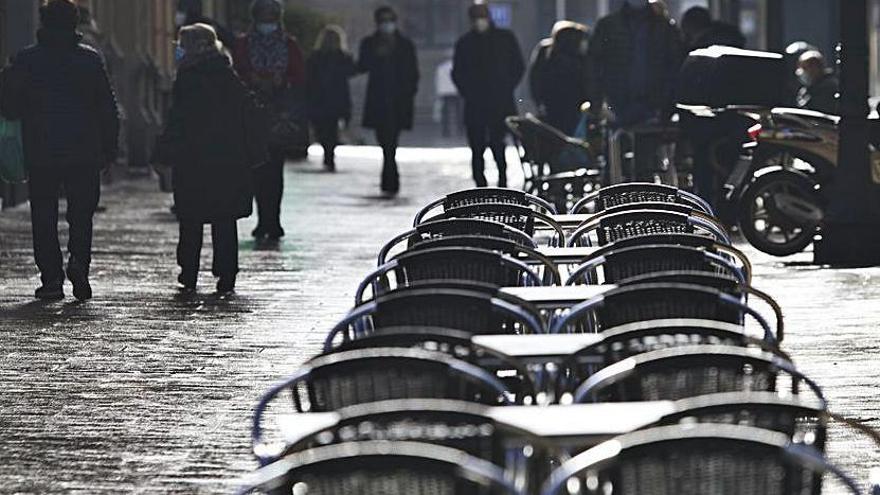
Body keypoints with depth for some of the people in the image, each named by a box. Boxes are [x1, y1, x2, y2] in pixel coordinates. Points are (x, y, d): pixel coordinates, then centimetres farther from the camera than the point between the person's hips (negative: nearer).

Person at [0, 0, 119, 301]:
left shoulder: (26, 60, -2)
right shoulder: (91, 59, 1)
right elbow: (108, 109, 2)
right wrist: (109, 148, 8)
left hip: (41, 153, -1)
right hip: (84, 152, 1)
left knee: (44, 217, 6)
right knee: (81, 213, 9)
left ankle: (52, 278, 1)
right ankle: (78, 260, -15)